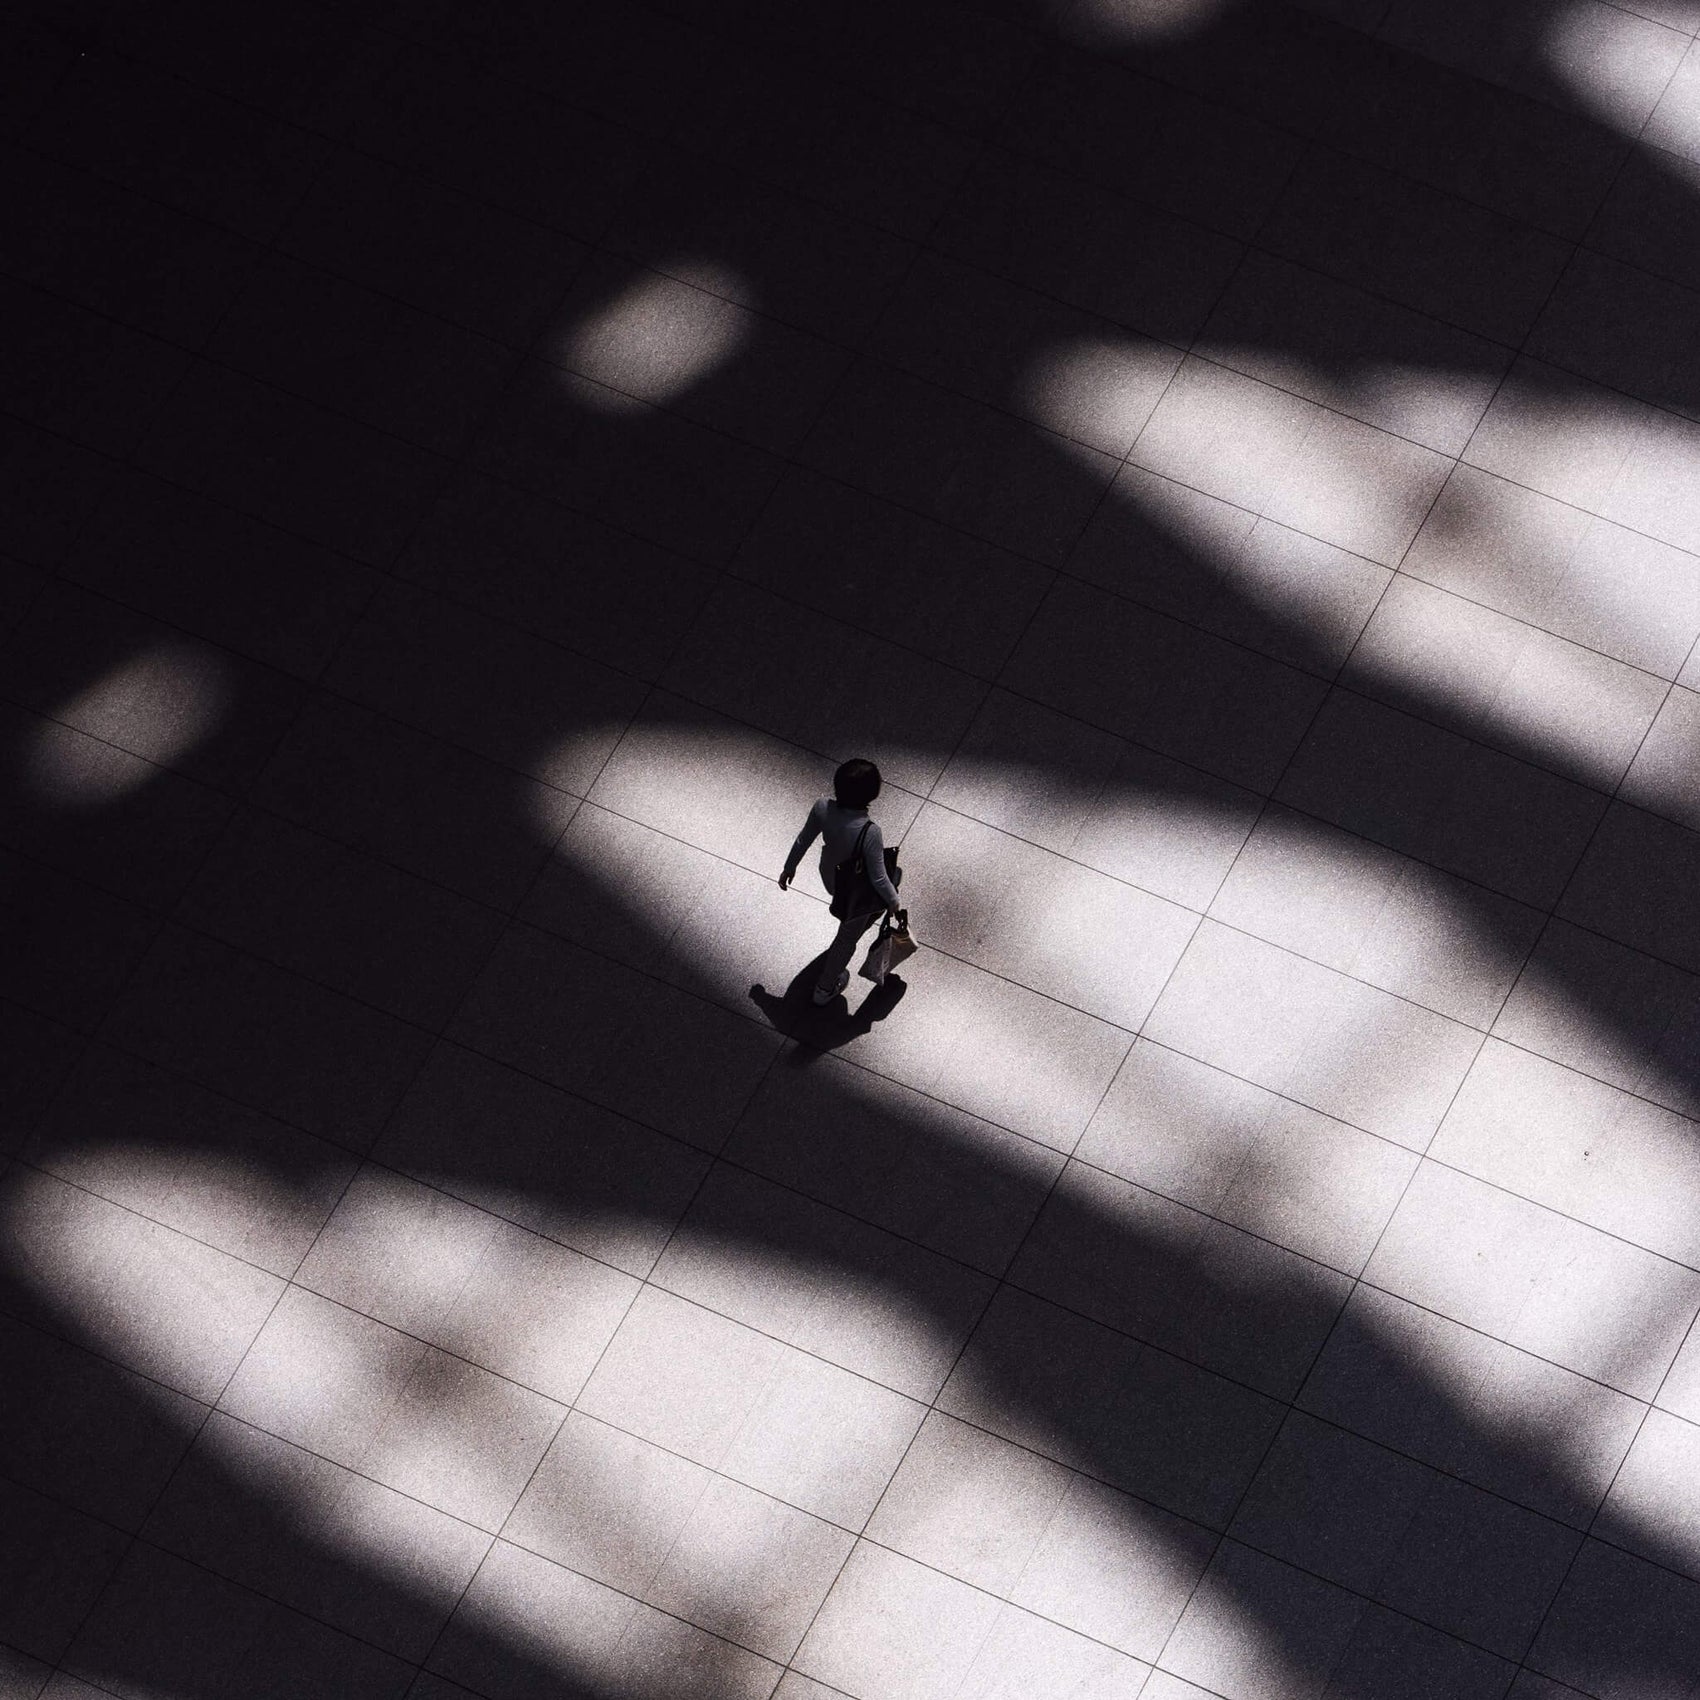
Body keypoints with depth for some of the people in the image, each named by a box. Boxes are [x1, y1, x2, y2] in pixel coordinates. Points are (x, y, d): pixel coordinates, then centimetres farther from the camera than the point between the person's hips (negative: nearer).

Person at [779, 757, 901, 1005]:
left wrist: (789, 867, 10)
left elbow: (803, 841, -10)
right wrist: (893, 900, -8)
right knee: (848, 938, 24)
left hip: (829, 875, 5)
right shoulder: (869, 832, -42)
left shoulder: (823, 808, -28)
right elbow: (878, 878, -28)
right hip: (856, 893, -5)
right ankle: (825, 988, 46)